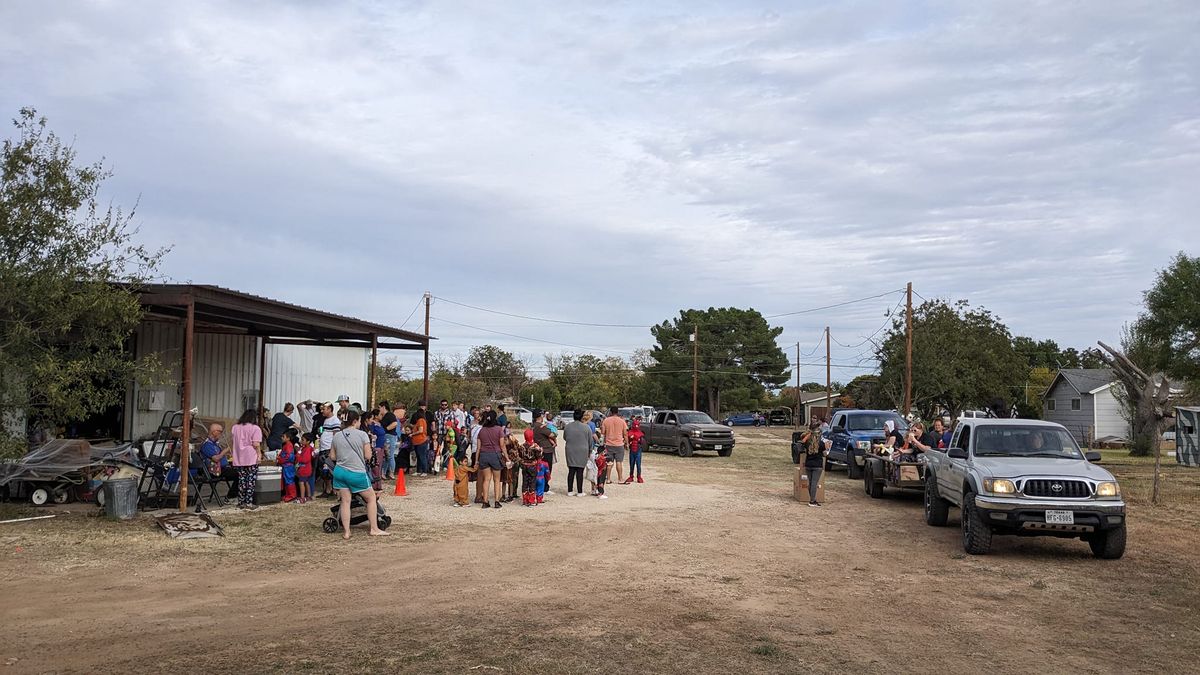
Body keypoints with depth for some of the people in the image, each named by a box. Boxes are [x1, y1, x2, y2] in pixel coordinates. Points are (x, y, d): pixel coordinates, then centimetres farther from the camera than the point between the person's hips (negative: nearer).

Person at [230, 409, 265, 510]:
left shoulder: (235, 427, 12)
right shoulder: (256, 428, -7)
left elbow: (233, 442, 16)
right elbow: (256, 444, -14)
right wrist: (259, 454, -4)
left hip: (239, 459, 6)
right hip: (251, 459, -5)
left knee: (241, 480, 12)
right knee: (251, 481, 0)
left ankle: (241, 502, 14)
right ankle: (249, 503, -2)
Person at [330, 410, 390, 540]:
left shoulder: (336, 436, 4)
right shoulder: (362, 434, -9)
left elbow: (333, 457, 9)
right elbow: (368, 456, -8)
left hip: (340, 471, 4)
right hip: (357, 473, -4)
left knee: (345, 501, 9)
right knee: (371, 498, 11)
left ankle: (346, 532, 5)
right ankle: (374, 529, 13)